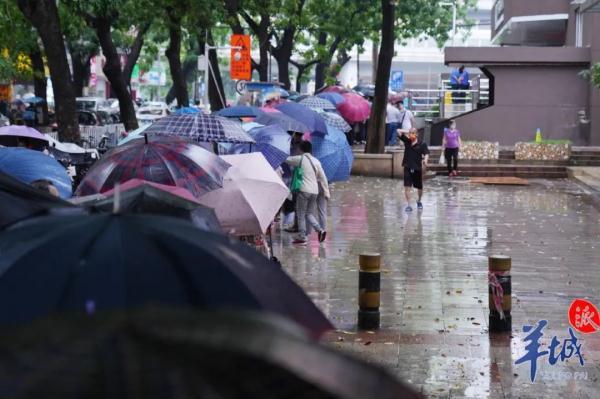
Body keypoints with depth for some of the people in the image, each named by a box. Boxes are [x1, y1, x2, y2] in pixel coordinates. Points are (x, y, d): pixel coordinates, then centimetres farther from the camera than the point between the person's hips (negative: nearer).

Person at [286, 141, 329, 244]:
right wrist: (326, 192, 15)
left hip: (303, 190, -5)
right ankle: (320, 230, -5)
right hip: (314, 191, 5)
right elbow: (323, 178, 10)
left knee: (301, 215, 3)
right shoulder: (316, 161, 9)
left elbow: (287, 160, 11)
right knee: (310, 214, 15)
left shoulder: (300, 159, -5)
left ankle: (302, 237, 4)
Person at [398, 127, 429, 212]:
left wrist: (425, 160, -39)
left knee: (419, 187, 15)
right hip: (407, 168, 1)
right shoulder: (406, 141, 2)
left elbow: (426, 154, -20)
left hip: (417, 168, -1)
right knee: (407, 187, -9)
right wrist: (406, 133, -13)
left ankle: (419, 201, 41)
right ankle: (408, 205, -5)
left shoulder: (422, 144, -8)